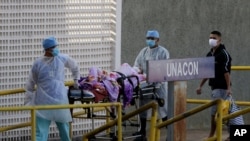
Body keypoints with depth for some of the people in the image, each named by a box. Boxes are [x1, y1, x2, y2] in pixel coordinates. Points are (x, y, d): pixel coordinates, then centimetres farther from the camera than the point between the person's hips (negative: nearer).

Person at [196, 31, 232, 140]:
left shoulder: (223, 54, -10)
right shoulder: (210, 55, 14)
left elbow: (226, 72, -17)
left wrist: (229, 88, -22)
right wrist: (200, 86, 22)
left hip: (221, 87, -8)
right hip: (214, 86, 8)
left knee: (215, 112, -9)